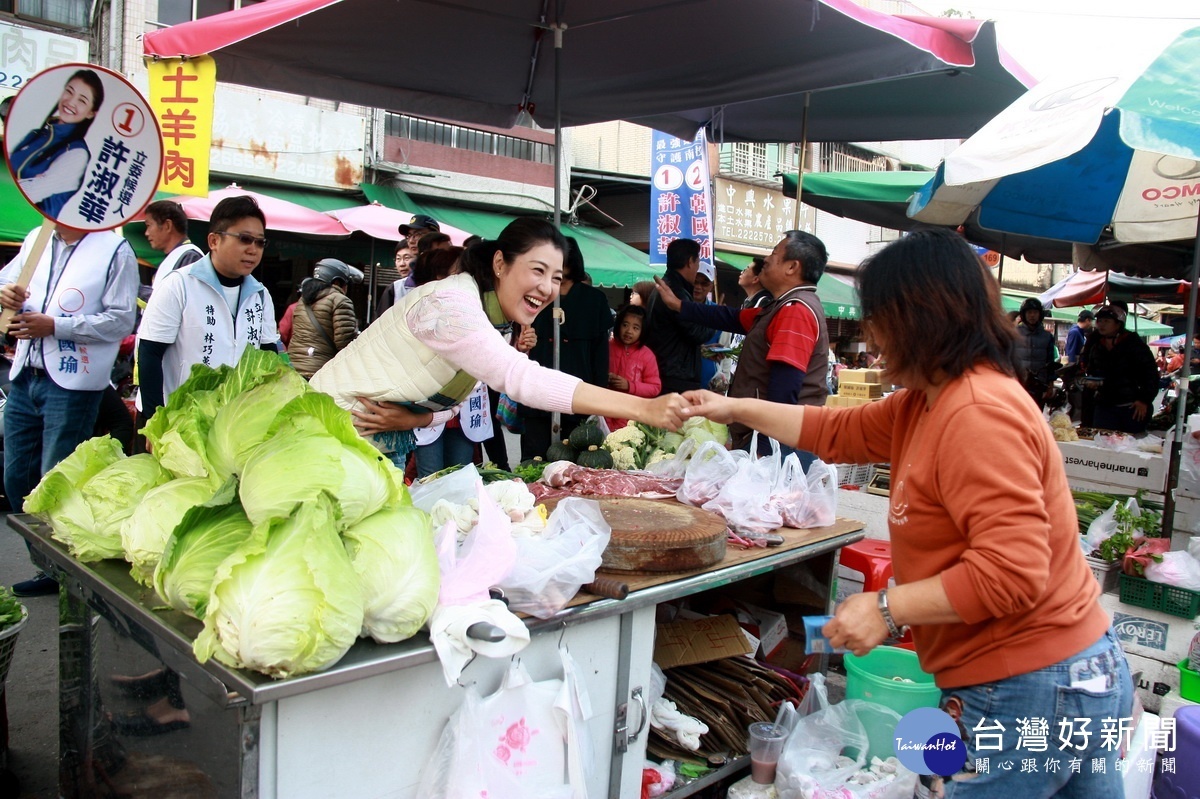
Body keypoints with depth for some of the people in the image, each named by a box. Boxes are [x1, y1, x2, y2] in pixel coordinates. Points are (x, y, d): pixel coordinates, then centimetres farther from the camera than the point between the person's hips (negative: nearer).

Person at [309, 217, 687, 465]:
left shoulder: (502, 326, 1)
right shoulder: (450, 303, -28)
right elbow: (519, 378, -42)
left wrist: (414, 419, -17)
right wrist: (642, 408, -47)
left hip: (388, 446, 8)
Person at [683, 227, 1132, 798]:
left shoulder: (977, 413, -24)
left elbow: (1013, 570, -28)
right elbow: (840, 432, 18)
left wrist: (888, 610, -21)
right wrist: (736, 408, 19)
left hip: (1030, 688, -10)